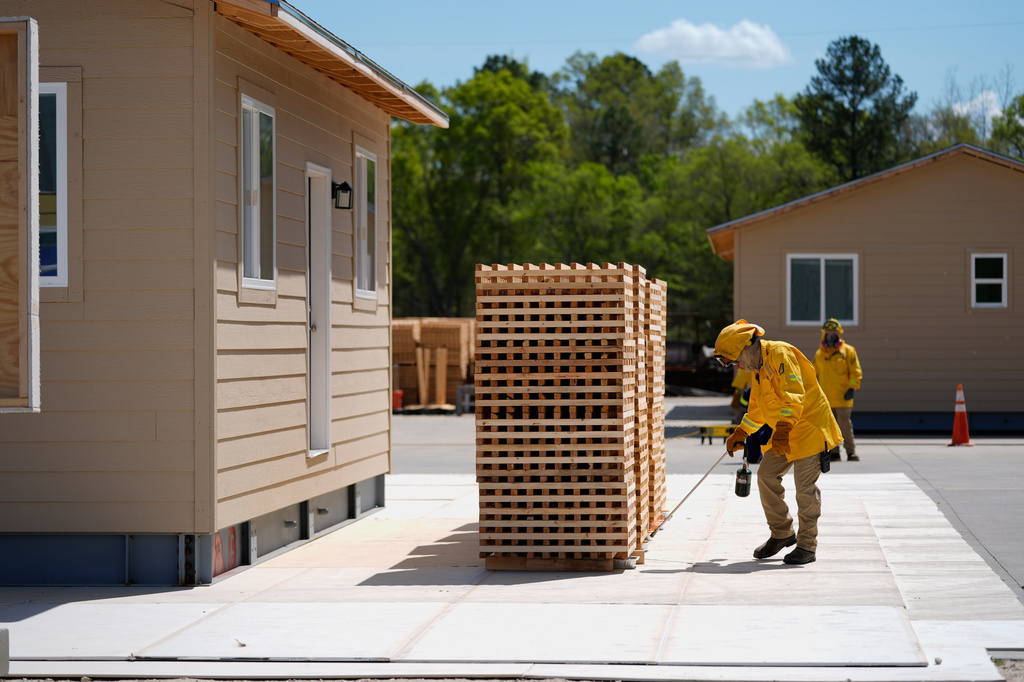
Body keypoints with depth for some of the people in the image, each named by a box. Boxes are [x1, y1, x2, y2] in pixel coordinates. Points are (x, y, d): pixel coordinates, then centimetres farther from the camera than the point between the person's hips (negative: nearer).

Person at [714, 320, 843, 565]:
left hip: (807, 426, -10)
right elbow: (757, 408, 27)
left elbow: (793, 395, -29)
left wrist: (783, 429, -37)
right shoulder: (758, 366, 14)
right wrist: (740, 434, 29)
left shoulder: (780, 354, -17)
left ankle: (807, 545, 1)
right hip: (783, 433, 10)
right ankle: (782, 534, 19)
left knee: (805, 486, -8)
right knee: (766, 476, 6)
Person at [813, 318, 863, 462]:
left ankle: (851, 452, -3)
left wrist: (852, 388, -9)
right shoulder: (819, 354, 12)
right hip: (825, 397, 4)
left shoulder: (848, 351, 0)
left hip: (842, 396, -4)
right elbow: (815, 374, 21)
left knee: (844, 424, -9)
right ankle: (834, 453, 13)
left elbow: (856, 372, 0)